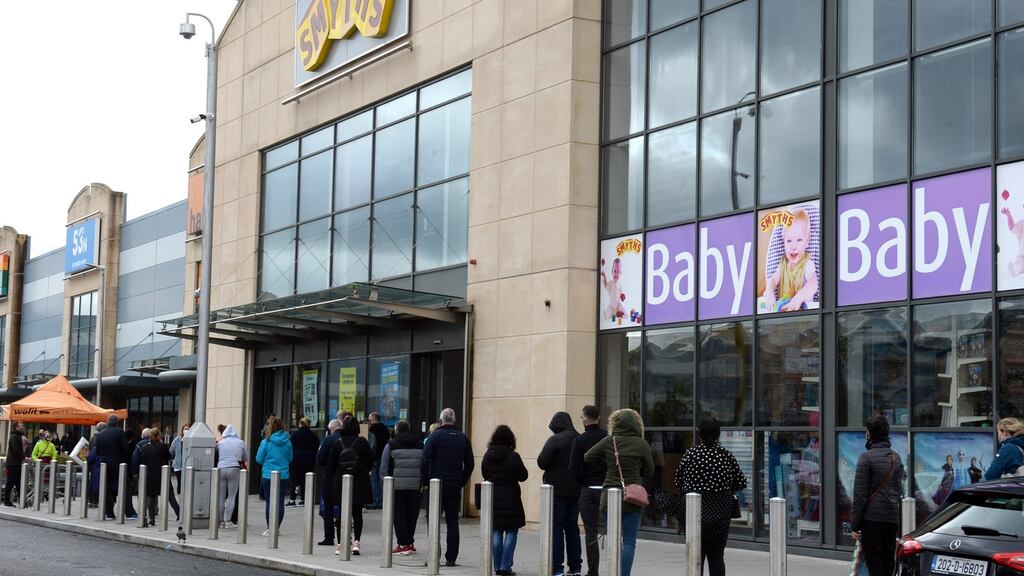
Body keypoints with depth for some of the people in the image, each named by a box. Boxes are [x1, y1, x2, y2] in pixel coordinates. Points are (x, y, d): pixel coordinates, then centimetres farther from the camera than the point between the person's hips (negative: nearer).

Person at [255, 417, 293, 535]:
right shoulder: (287, 442, 0)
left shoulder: (266, 442, -6)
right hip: (283, 475, 2)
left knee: (269, 502, 3)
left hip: (268, 475, -2)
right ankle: (277, 528, 9)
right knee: (280, 502, 6)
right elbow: (290, 459, 11)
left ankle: (269, 528, 4)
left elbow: (259, 459, -1)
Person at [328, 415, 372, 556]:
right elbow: (370, 461, -2)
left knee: (342, 514, 8)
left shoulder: (338, 443, -4)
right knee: (357, 513, 6)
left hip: (341, 482, 1)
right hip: (360, 482, -1)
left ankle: (340, 544, 8)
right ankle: (356, 541, -8)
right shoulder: (362, 442, -7)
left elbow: (331, 463, 0)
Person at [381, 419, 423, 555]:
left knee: (399, 515, 3)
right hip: (416, 486, 3)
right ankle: (410, 542, 19)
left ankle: (403, 544, -1)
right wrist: (423, 482, 12)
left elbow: (384, 468, -1)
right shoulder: (420, 445, 10)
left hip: (397, 485, -3)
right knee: (412, 514, 13)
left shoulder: (391, 445, 2)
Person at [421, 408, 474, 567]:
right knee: (452, 522, 7)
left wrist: (424, 482, -2)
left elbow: (425, 461, -9)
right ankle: (451, 558, 5)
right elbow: (469, 464, 12)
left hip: (437, 484, -3)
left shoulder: (435, 436, -5)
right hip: (455, 486, 4)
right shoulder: (463, 438, 8)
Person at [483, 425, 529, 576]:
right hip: (510, 499, -4)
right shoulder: (513, 457, -13)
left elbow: (485, 475, 10)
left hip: (492, 499, 4)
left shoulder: (487, 456, 0)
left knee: (496, 533, 10)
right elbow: (523, 476, -6)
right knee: (511, 532, 4)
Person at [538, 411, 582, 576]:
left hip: (557, 490, -6)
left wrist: (552, 468, 3)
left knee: (556, 528, -2)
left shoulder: (555, 440, -13)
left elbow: (542, 462, -16)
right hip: (576, 490, 6)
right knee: (572, 527, 14)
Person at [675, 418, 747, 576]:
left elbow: (679, 483, -1)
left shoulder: (690, 454, -6)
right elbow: (741, 483, 0)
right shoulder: (727, 456, -3)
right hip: (721, 511, 1)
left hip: (695, 510, -1)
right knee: (717, 557, 7)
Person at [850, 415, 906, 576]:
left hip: (872, 517, -6)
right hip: (892, 518, 6)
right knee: (888, 561, 12)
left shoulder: (867, 458, -9)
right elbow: (899, 490, 18)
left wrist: (854, 524, -8)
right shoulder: (896, 457, 13)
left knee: (874, 562, -4)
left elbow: (860, 493, -11)